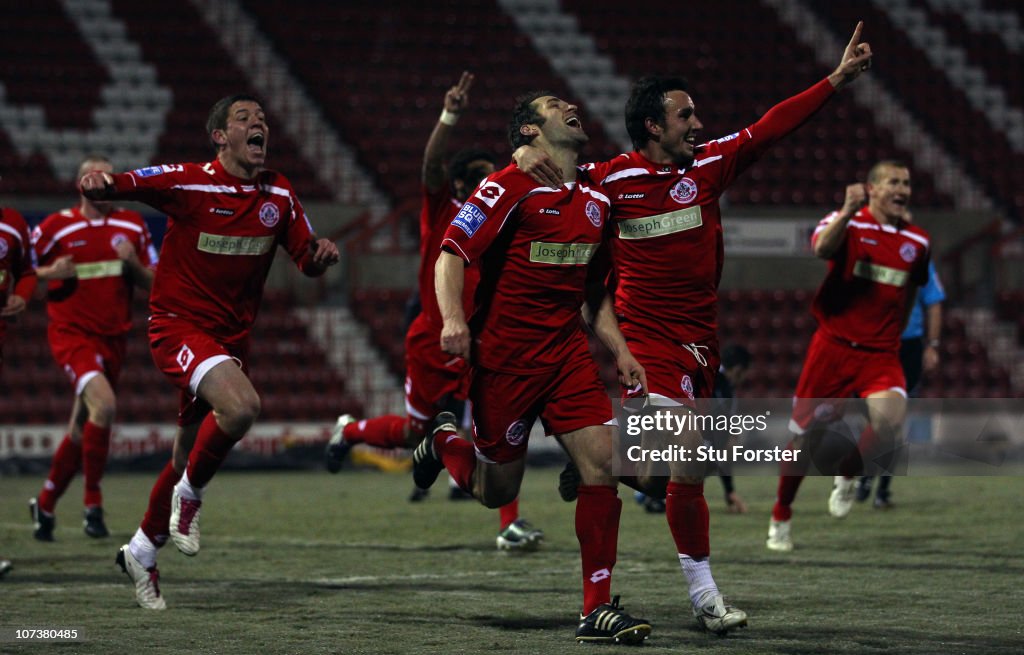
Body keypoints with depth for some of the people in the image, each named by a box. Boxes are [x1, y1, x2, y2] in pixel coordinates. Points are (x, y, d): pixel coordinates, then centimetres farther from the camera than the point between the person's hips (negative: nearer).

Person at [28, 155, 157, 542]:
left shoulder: (132, 226, 8)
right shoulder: (55, 227, -3)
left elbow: (152, 283, 11)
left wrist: (132, 263, -9)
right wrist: (49, 273, -15)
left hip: (113, 338, 5)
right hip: (72, 333, -5)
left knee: (81, 431, 9)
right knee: (104, 404, -28)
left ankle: (45, 504, 30)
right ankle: (93, 505, -18)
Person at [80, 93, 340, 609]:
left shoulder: (279, 195, 4)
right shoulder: (190, 182, -13)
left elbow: (306, 260, 11)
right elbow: (118, 186, -16)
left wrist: (321, 254, -12)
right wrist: (98, 184, -40)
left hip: (231, 334, 6)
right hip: (178, 326, -6)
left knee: (189, 457, 14)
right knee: (241, 405, -31)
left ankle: (141, 552, 33)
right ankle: (189, 496, -6)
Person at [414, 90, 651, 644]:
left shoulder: (595, 199, 13)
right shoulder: (511, 188, -10)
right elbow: (452, 253, -14)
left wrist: (619, 350, 13)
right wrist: (453, 319, -29)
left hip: (567, 354, 6)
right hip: (504, 357, -6)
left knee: (602, 463, -11)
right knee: (497, 490, 4)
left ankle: (597, 610, -7)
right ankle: (444, 442, 38)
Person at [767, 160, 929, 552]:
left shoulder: (917, 242, 9)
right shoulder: (847, 223, -5)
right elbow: (822, 248, -29)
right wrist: (848, 212, -44)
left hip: (881, 354, 3)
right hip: (834, 346, -2)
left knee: (889, 422, -24)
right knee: (807, 435, 3)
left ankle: (847, 475, 9)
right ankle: (780, 519, 24)